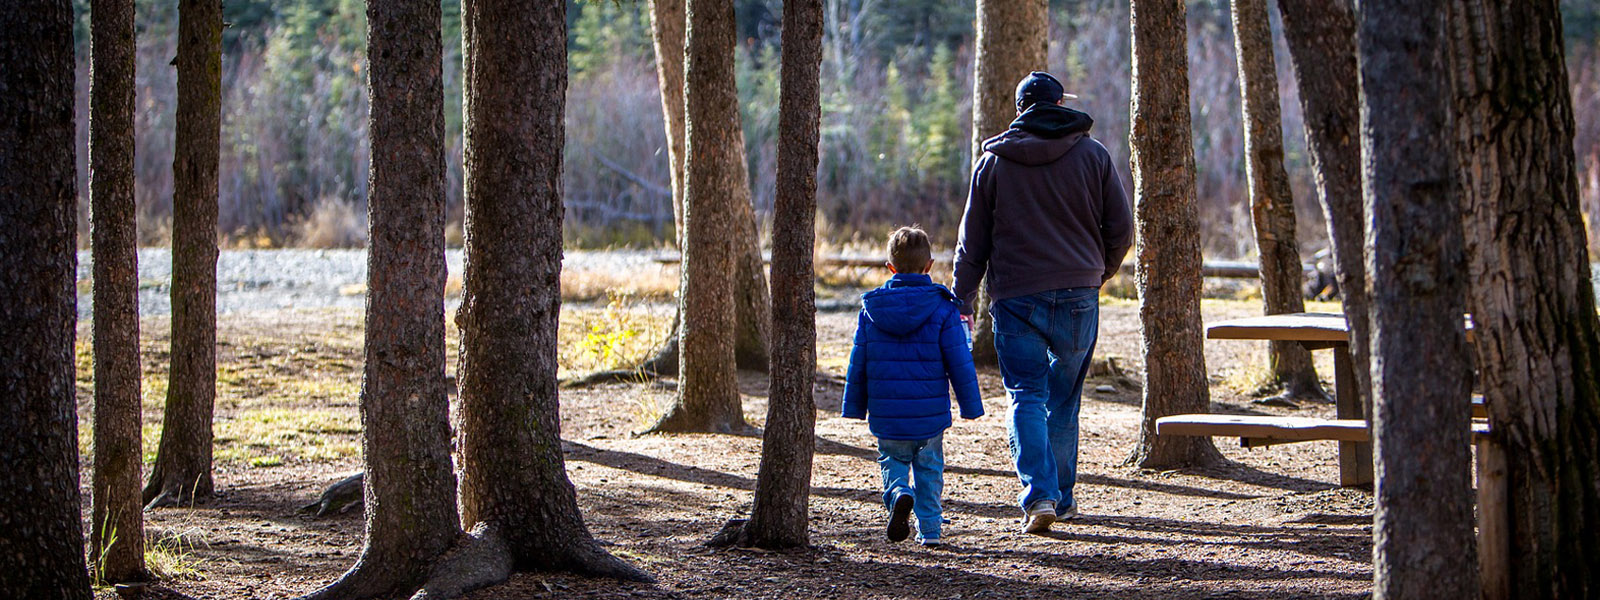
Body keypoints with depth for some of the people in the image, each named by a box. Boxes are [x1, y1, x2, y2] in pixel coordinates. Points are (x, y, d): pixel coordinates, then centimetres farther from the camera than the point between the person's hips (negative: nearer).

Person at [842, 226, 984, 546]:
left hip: (886, 415, 1)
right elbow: (960, 362, -5)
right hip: (930, 412, -1)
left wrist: (855, 407, 15)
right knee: (929, 468, 15)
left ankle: (899, 494, -15)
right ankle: (929, 528, 13)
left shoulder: (871, 308, 0)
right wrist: (971, 406, 5)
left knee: (893, 463, 15)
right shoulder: (942, 308, -7)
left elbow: (858, 363, 4)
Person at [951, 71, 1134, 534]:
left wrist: (962, 301, 12)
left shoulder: (993, 162, 3)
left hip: (1015, 297, -1)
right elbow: (1120, 229, 4)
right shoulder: (1093, 155, 3)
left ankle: (1039, 495, -19)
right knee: (1064, 400, 13)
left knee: (1026, 397, -2)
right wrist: (1100, 272, 22)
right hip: (1078, 295, 1)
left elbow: (972, 240, 6)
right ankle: (1062, 496, 19)